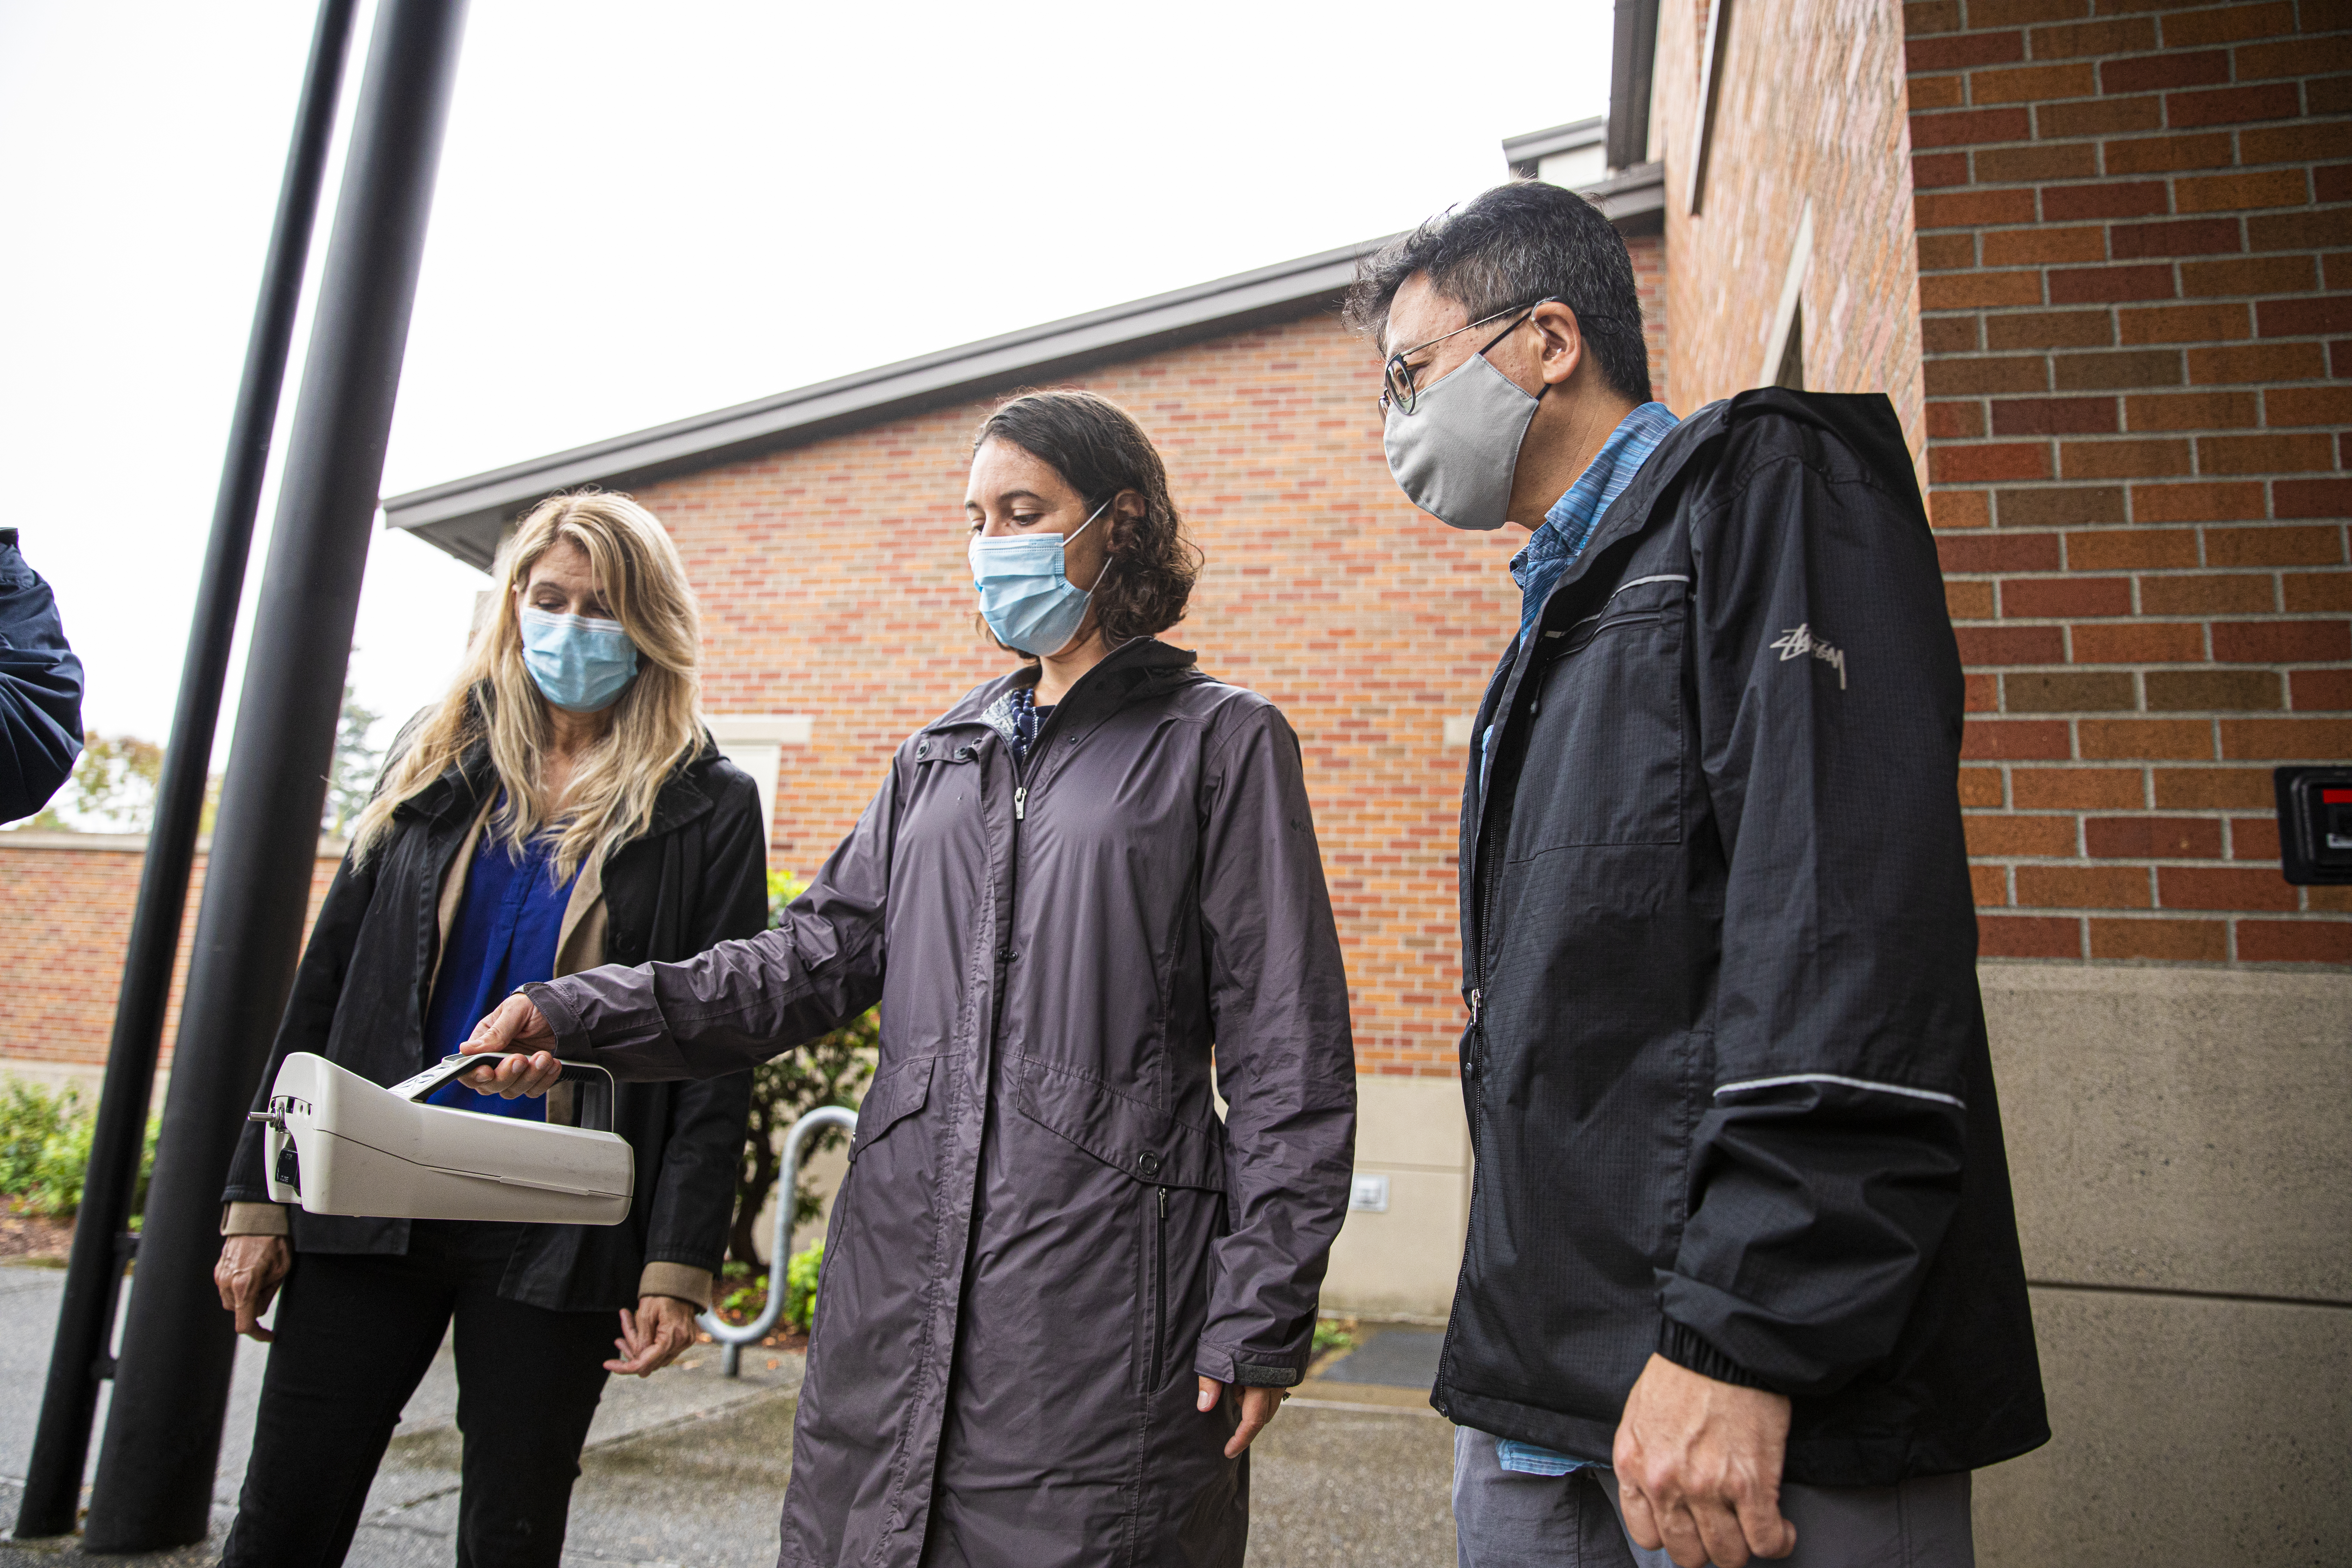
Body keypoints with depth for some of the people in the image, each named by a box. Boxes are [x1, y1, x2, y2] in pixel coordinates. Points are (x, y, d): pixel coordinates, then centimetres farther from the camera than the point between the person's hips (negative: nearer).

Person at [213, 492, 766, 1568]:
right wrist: (257, 1198, 5)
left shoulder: (706, 809, -3)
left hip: (558, 1237, -2)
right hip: (371, 1203, 3)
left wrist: (679, 1265, -11)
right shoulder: (435, 762, 8)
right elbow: (324, 987, 9)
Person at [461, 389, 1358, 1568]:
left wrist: (1259, 1319, -9)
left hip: (1101, 1301, -5)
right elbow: (822, 952, 8)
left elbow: (1284, 1056, -5)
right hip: (899, 1282, 5)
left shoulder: (1222, 742, -1)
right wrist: (583, 1016, -5)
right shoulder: (940, 757, 17)